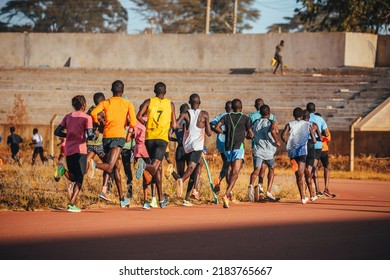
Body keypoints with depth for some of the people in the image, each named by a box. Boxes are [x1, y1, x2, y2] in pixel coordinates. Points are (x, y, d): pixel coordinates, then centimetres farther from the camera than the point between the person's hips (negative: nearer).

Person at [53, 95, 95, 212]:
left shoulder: (68, 117, 12)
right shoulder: (86, 118, -4)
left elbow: (57, 132, 9)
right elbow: (90, 136, -13)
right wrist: (95, 135, 9)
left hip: (68, 151, 5)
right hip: (80, 150, -5)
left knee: (74, 178, 17)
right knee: (79, 179, -1)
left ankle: (63, 170, -15)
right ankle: (72, 204, -14)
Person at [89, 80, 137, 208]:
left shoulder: (105, 103, 13)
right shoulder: (128, 104, 9)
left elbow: (93, 113, -6)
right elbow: (133, 121, -5)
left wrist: (97, 123, 12)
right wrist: (129, 134, 13)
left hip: (106, 136, 4)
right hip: (119, 136, -4)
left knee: (117, 167, 16)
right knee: (109, 167, -15)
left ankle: (122, 199, 19)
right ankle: (94, 164, -48)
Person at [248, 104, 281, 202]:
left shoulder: (255, 123, 10)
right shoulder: (272, 123, -4)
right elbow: (273, 130, -26)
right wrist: (277, 141, -13)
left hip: (257, 150, 2)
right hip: (269, 151, -2)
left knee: (257, 169, -13)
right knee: (271, 170, 21)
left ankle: (251, 185, -44)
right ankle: (269, 192, 15)